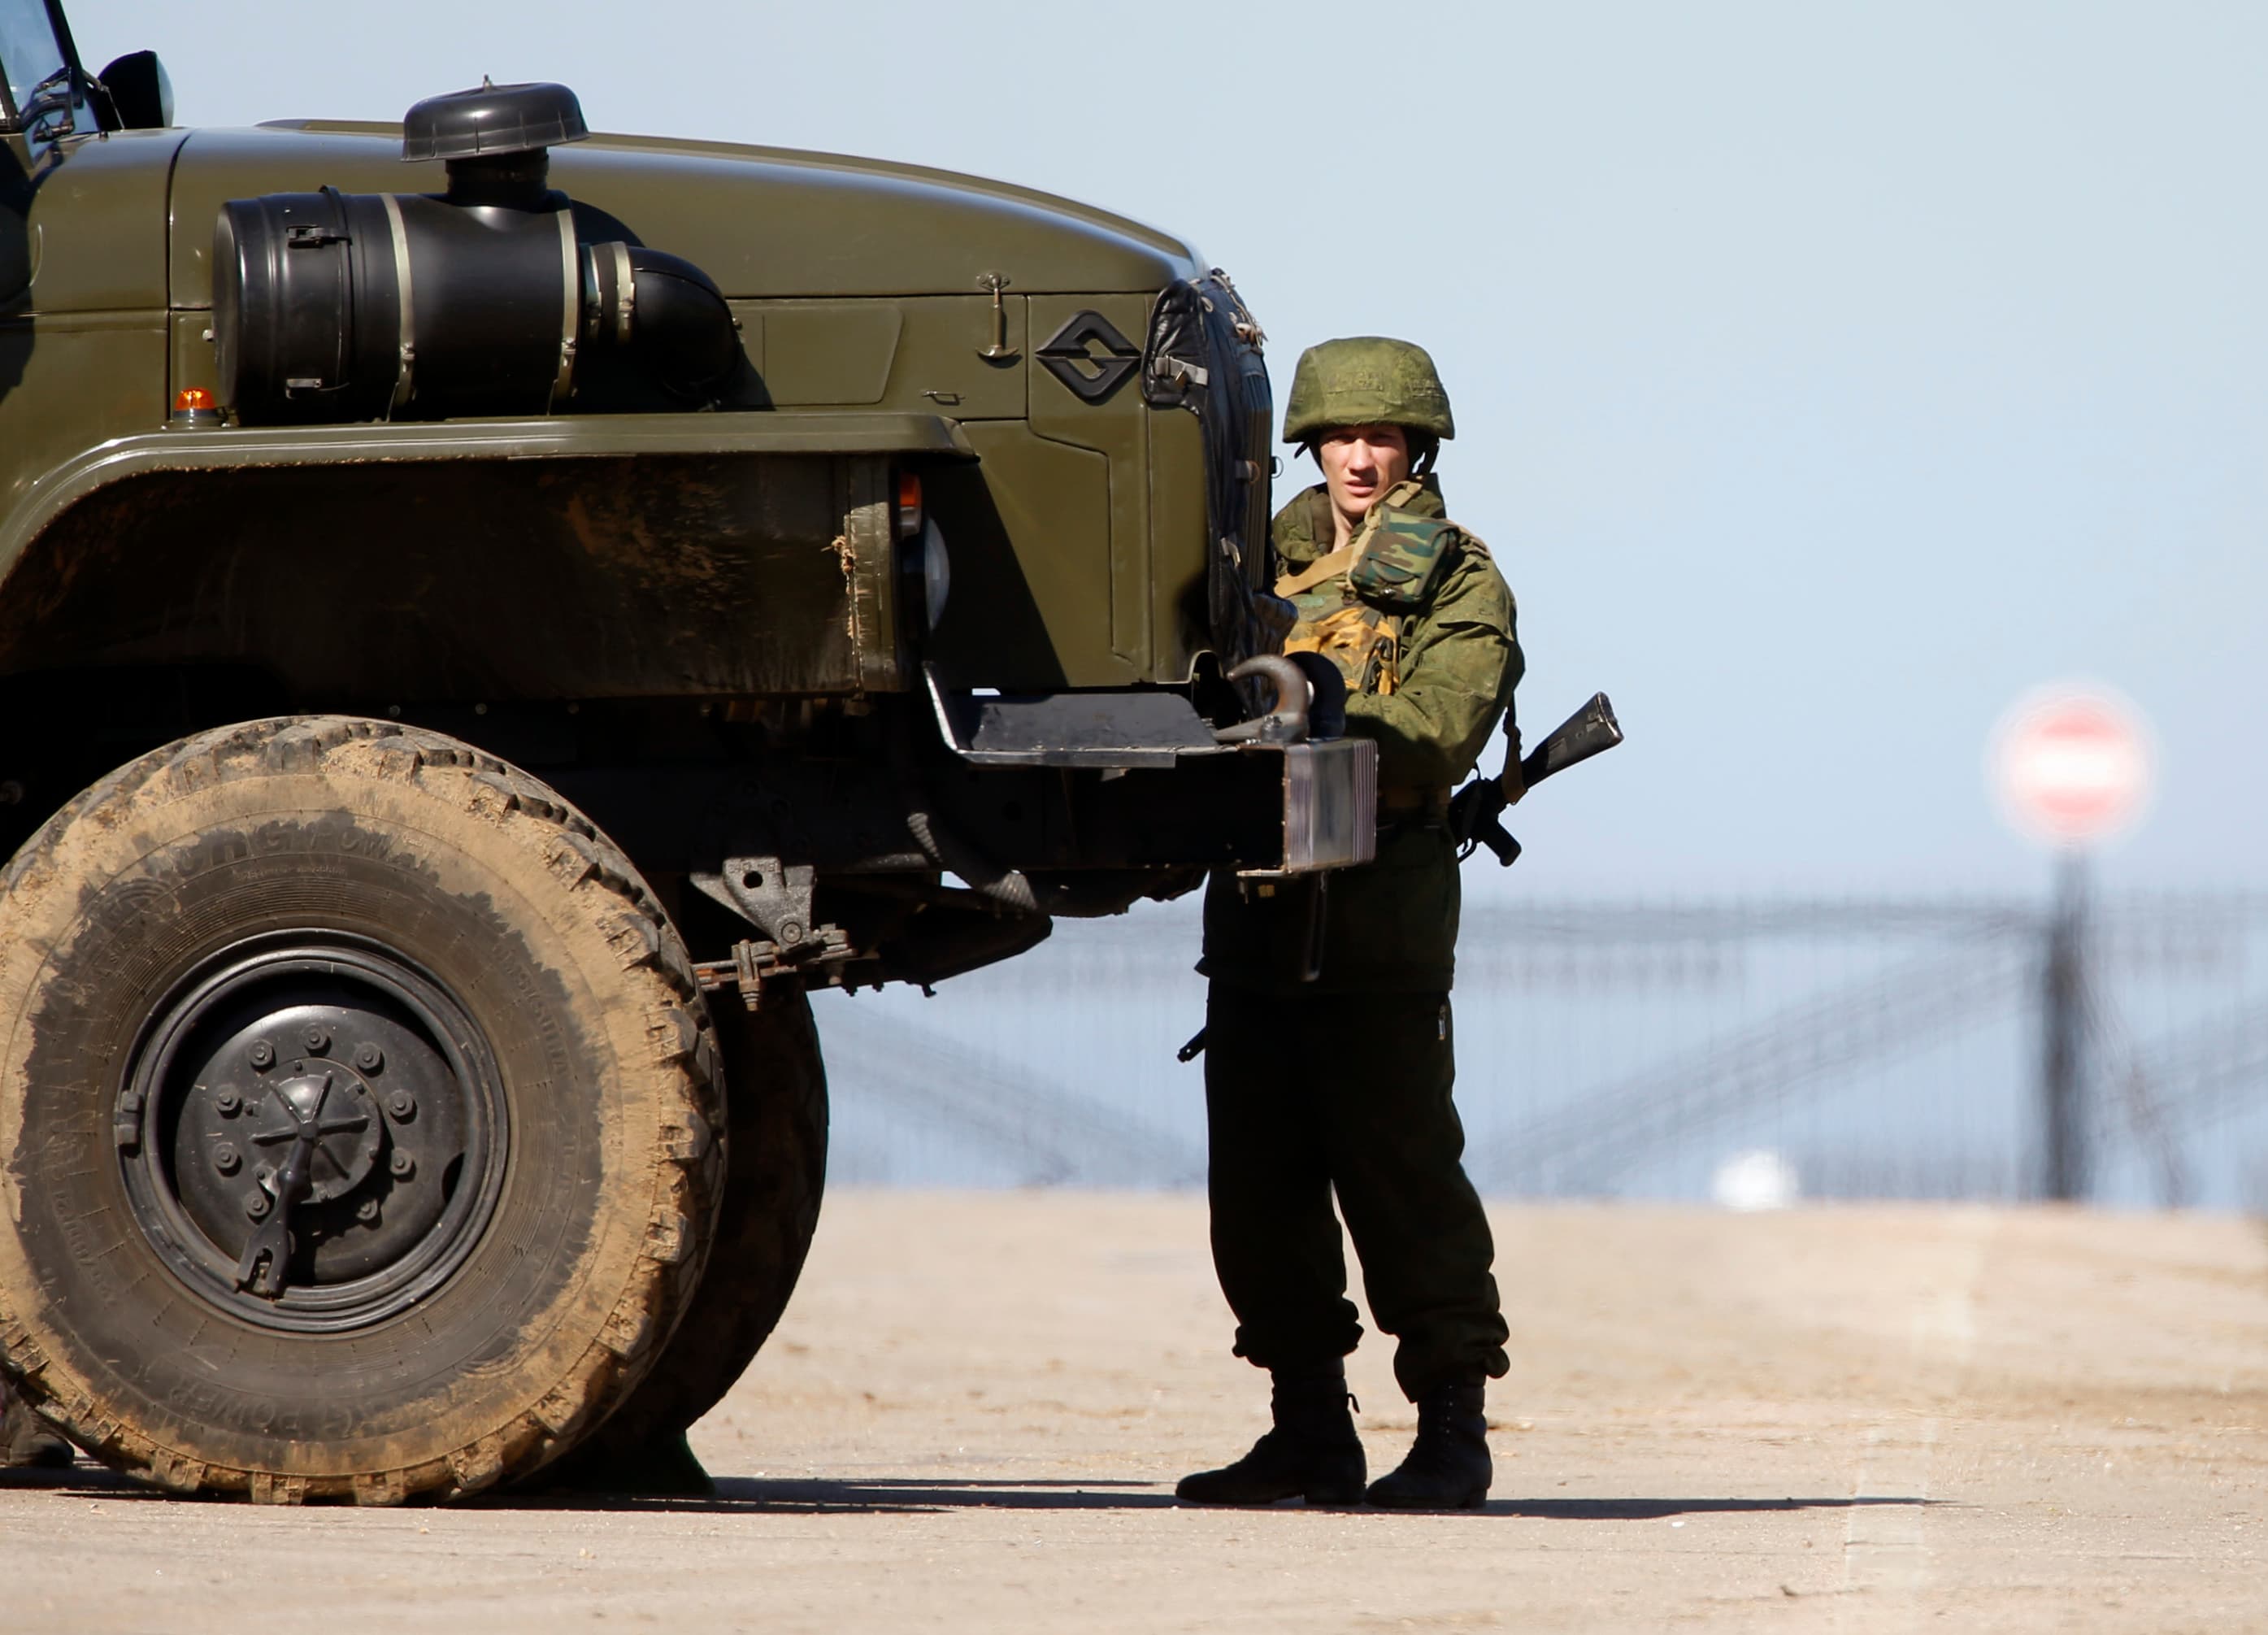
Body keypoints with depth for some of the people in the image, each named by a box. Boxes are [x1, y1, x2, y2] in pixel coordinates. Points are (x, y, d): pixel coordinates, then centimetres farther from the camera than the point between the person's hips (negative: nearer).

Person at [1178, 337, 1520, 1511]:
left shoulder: (1458, 585, 2)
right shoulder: (1269, 561, 18)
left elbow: (1437, 733, -13)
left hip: (1382, 917, -6)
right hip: (1257, 907, 6)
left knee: (1400, 1171, -7)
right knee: (1259, 1183, 6)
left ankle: (1452, 1425, -3)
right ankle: (1310, 1429, 14)